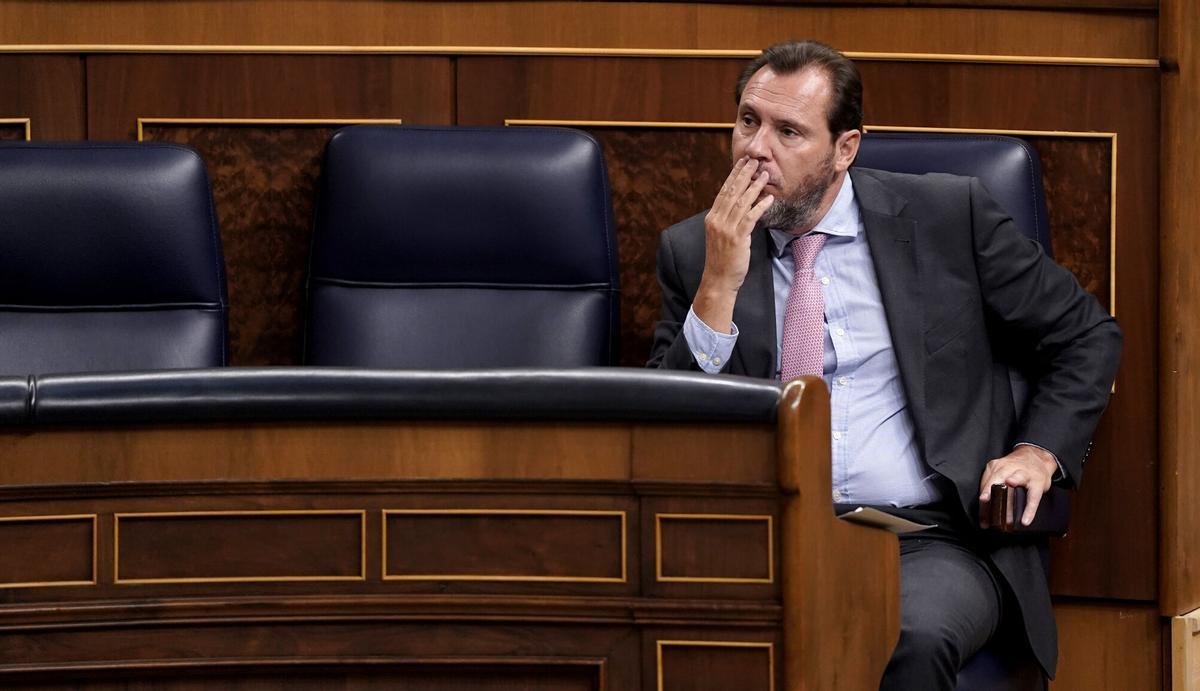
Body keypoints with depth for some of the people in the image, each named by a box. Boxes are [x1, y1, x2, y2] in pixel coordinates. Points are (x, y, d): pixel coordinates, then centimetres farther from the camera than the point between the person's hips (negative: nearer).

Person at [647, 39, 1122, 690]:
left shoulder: (948, 216, 7)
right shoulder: (692, 250, 11)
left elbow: (1087, 336, 17)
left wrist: (1038, 452, 1)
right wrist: (719, 286, -7)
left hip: (931, 539, -1)